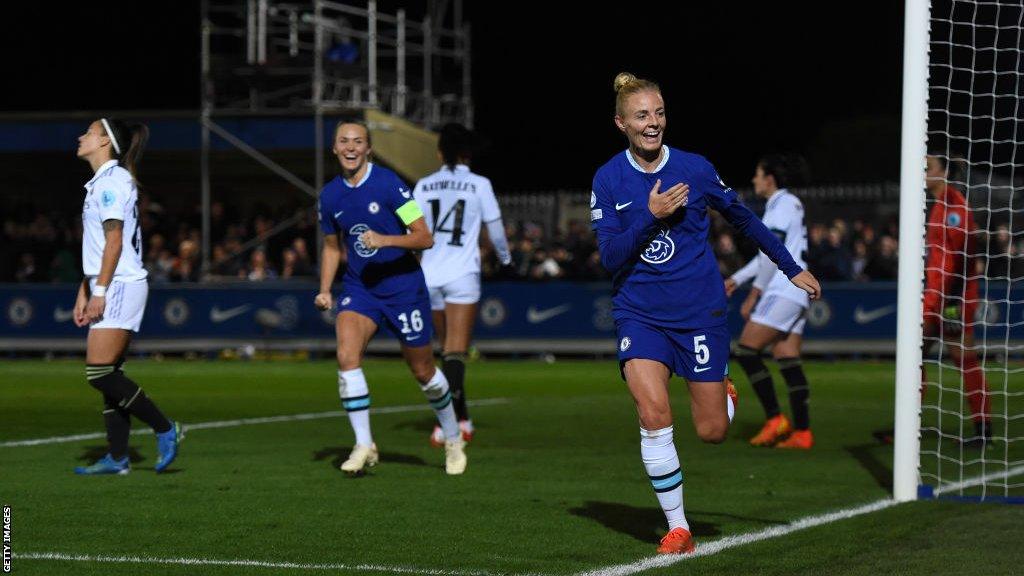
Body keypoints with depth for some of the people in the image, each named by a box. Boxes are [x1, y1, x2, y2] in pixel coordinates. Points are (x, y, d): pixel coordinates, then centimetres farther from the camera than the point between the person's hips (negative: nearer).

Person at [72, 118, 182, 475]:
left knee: (100, 373, -14)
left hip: (120, 286, -10)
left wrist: (100, 291, -19)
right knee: (108, 375, 6)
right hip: (108, 289, 10)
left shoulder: (112, 180, -10)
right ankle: (117, 458, 6)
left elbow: (114, 241, -17)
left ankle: (165, 429, -7)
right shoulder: (99, 183, 19)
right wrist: (84, 293, 20)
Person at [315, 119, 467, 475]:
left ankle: (453, 439, 32)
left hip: (403, 285, -3)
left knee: (423, 371, 8)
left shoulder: (388, 183, -14)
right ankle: (363, 445, -14)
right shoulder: (330, 195, 1)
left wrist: (385, 240, -32)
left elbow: (424, 237, -17)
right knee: (346, 355, -22)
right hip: (358, 287, 3)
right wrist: (325, 289, 4)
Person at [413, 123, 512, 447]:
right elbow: (495, 229, 6)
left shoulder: (424, 186, 6)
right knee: (456, 351, -8)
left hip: (430, 275, 3)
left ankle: (461, 418, 24)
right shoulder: (479, 185, -1)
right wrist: (505, 258, 25)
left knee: (447, 349, 17)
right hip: (463, 275, -3)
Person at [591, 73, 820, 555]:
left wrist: (792, 268, 13)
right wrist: (651, 217, -21)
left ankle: (724, 396, 40)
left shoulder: (695, 169, -5)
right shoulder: (608, 180, -5)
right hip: (638, 312, 0)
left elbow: (743, 218, 10)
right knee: (653, 414, -20)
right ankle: (677, 528, -7)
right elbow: (609, 258, -9)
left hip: (699, 311, 0)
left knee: (712, 432, 1)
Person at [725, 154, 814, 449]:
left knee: (746, 350, -9)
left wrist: (754, 293, -12)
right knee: (788, 361, 4)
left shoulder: (783, 205, -10)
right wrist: (737, 278, 30)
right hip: (795, 294, 10)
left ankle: (775, 419, -11)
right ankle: (802, 432, -2)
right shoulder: (788, 204, 20)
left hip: (783, 290, -10)